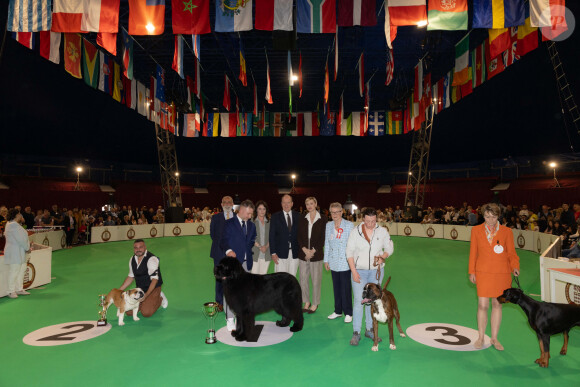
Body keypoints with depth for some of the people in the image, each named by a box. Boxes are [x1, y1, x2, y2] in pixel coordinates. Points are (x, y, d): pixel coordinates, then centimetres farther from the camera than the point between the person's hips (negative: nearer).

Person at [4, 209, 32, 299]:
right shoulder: (13, 225, -18)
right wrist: (27, 248, -8)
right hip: (14, 253, -10)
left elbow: (21, 238, 16)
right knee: (13, 272, -3)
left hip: (19, 253, 10)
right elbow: (20, 240, -19)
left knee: (21, 270, 13)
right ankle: (11, 291, 6)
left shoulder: (15, 224, 14)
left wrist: (27, 243, 2)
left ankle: (19, 289, 21)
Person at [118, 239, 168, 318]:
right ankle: (143, 302, 22)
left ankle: (160, 298, 8)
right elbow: (131, 276, 15)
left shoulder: (152, 259, -21)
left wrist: (146, 295, -35)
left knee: (146, 313, -18)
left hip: (153, 288, -6)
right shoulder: (132, 260, 2)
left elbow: (154, 279, -26)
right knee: (129, 312, -4)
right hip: (140, 289, 6)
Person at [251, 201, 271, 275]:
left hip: (266, 254, 3)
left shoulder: (269, 222, 13)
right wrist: (259, 246, -11)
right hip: (255, 253, -3)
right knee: (254, 274, -6)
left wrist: (266, 246, -5)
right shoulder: (252, 221, 0)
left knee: (263, 274, 3)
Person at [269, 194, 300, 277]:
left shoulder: (298, 216, 6)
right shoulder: (275, 217, 1)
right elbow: (272, 236, 0)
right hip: (281, 253, -2)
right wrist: (273, 253, -6)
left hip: (295, 253, 2)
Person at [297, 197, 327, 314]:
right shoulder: (302, 219, 9)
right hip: (303, 253, 3)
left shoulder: (322, 219, 0)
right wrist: (305, 249, -9)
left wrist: (313, 251, -10)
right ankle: (306, 302, 22)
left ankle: (315, 303, 17)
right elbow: (299, 236, 5)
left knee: (316, 279, 2)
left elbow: (323, 237, -4)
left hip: (316, 254, -3)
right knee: (303, 279, 7)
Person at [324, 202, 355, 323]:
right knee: (336, 287, 13)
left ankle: (348, 313, 16)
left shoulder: (349, 225, -7)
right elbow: (327, 243, 12)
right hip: (333, 262, 5)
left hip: (345, 262, -4)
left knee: (346, 288, 1)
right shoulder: (328, 225, 8)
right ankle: (338, 311, 27)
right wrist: (326, 260, 11)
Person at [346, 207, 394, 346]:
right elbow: (349, 252, -5)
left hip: (376, 271, 2)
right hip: (359, 271, -2)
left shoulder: (382, 231, -2)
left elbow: (389, 248, 8)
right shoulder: (355, 232, -7)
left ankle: (370, 330, 24)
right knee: (359, 301, -4)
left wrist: (383, 257, -13)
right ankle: (356, 333, 6)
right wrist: (353, 271, -11)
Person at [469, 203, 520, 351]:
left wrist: (515, 267, -13)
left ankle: (494, 338, 24)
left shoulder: (506, 231, 2)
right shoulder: (476, 230, 3)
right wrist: (472, 271, 4)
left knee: (497, 305, 9)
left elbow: (511, 252, 5)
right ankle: (481, 337, 17)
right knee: (482, 305, -1)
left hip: (501, 273, 1)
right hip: (483, 272, 0)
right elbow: (473, 252, 6)